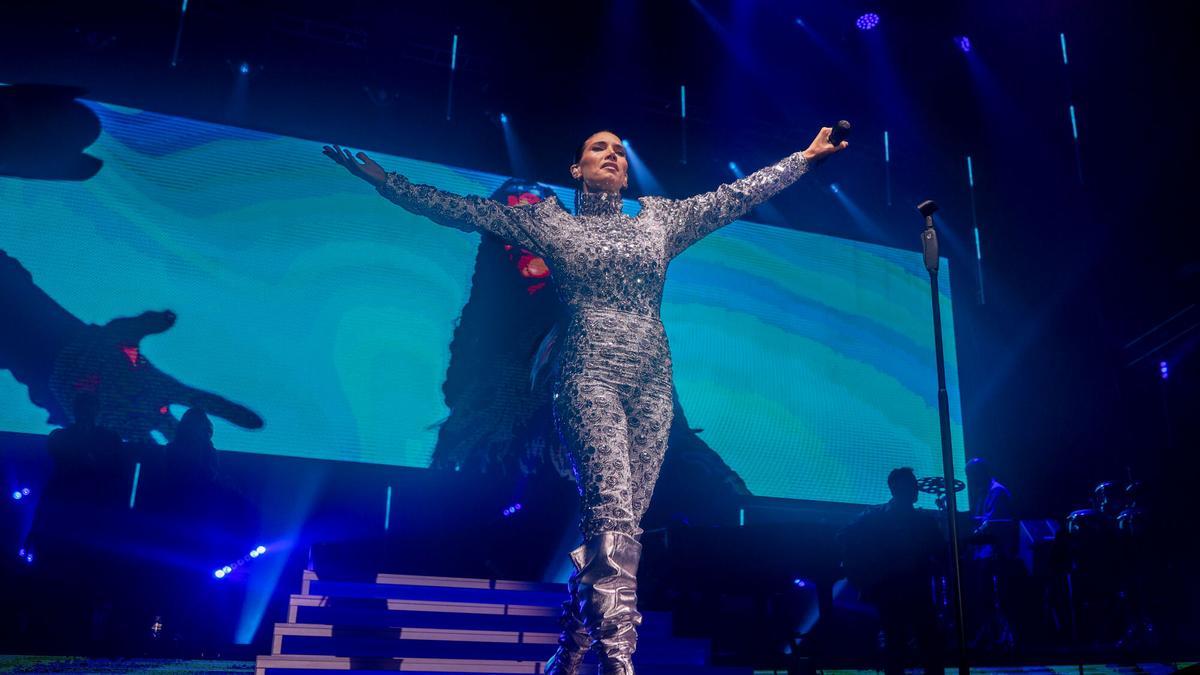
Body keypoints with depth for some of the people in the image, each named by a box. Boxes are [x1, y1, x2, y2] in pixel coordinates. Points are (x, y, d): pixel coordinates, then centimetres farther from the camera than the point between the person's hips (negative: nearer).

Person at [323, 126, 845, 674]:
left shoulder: (661, 219, 21)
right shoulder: (549, 220, 14)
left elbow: (739, 194, 25)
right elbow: (461, 209, 13)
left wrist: (804, 157, 26)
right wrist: (383, 179, 10)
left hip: (652, 377, 4)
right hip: (589, 372, -4)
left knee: (621, 521, -1)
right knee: (611, 514, -21)